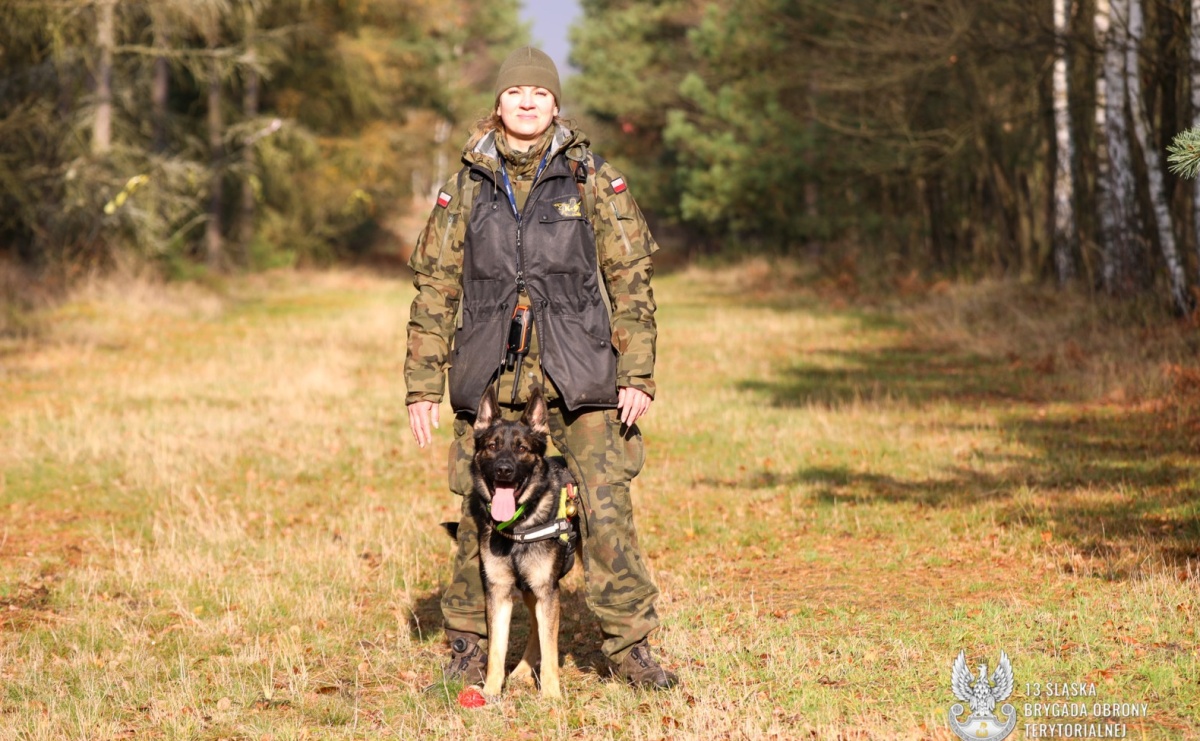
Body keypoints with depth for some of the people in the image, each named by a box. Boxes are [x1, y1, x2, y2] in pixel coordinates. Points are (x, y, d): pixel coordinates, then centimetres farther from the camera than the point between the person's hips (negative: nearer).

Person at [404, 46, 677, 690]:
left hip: (580, 370, -1)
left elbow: (631, 279, 3)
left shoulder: (593, 180, 4)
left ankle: (629, 645, 4)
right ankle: (469, 647, 16)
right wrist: (422, 385, 6)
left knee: (606, 509, -6)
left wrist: (638, 373, -5)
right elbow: (435, 286, 11)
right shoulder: (466, 187, 8)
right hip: (490, 373, 1)